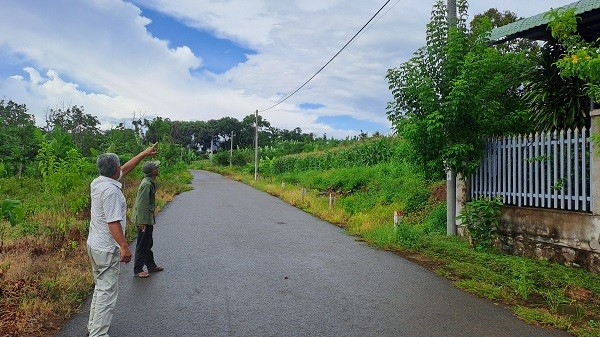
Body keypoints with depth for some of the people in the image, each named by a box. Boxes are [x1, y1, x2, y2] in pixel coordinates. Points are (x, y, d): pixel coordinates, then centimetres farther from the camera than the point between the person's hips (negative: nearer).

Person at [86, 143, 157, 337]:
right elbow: (113, 223, -26)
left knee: (100, 288, 22)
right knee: (107, 292, -1)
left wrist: (143, 154, 21)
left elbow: (125, 170, 17)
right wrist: (124, 247, -21)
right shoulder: (111, 190, -23)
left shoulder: (97, 183, 5)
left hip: (95, 246, 10)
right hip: (107, 250, -10)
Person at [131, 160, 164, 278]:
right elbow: (142, 204, -24)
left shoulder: (150, 182, 8)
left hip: (148, 219, 10)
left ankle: (151, 266, 32)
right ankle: (137, 271, 14)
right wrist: (143, 222, -23)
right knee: (142, 246, 2)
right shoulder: (146, 184, -22)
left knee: (148, 244, 19)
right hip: (144, 219, -10)